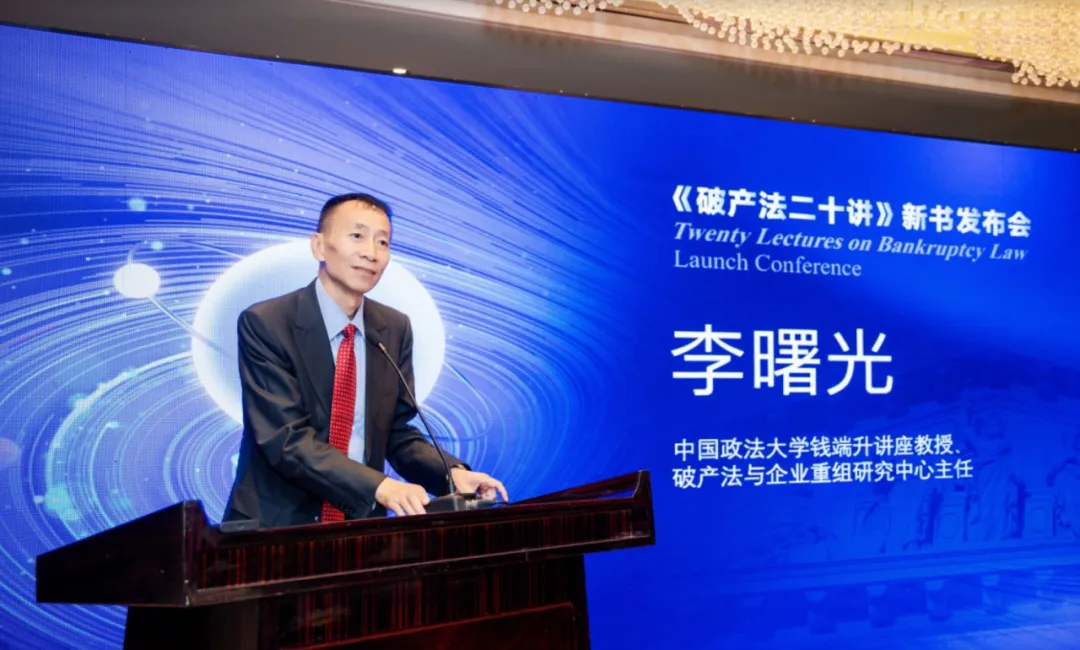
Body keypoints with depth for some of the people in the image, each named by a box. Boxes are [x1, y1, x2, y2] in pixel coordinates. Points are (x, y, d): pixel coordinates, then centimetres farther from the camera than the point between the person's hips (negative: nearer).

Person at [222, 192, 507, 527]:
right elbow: (288, 440, -20)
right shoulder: (264, 324, -11)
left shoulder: (395, 329, 4)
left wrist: (454, 472, -11)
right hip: (275, 523, -4)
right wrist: (379, 486, -32)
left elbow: (398, 433, 8)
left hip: (360, 519, 4)